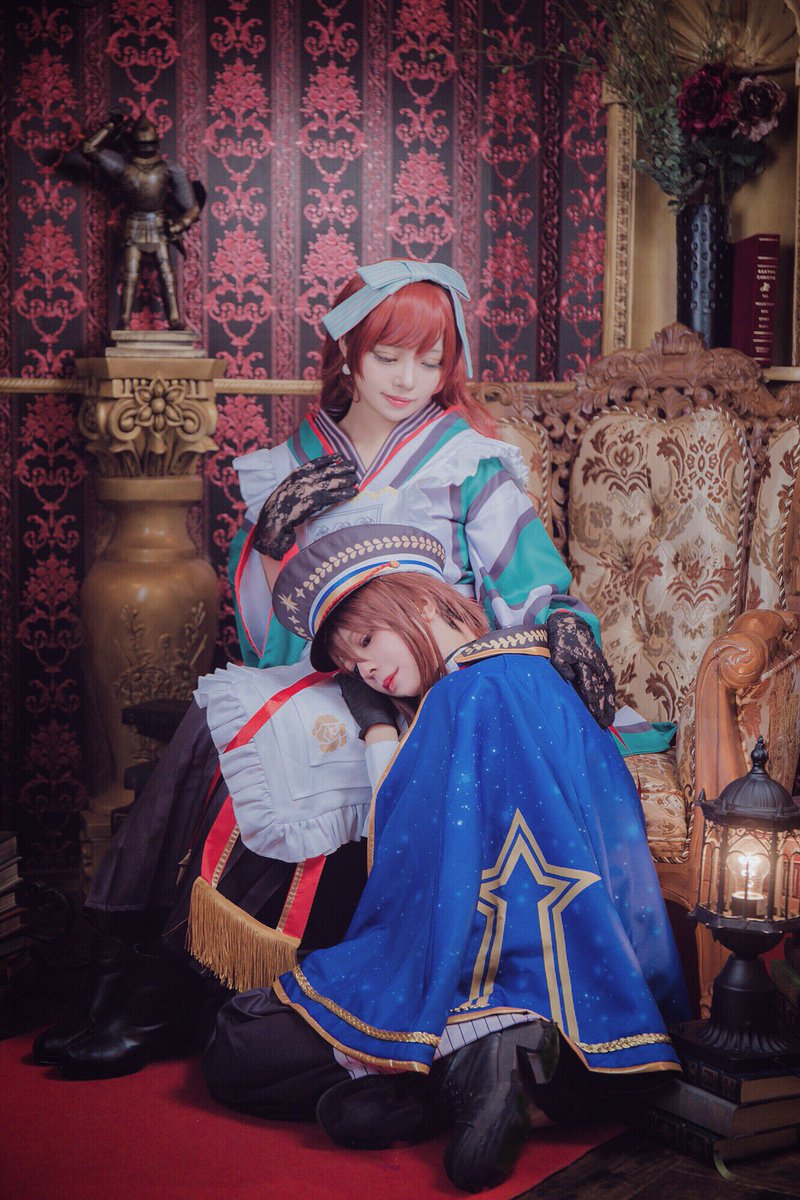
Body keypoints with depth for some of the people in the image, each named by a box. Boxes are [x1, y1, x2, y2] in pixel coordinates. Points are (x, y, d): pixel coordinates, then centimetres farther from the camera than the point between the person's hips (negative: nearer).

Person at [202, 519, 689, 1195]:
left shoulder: (471, 691, -12)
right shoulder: (539, 683, 16)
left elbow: (402, 850, -11)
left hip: (488, 973, -10)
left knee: (233, 1061, -6)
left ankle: (464, 1058, -17)